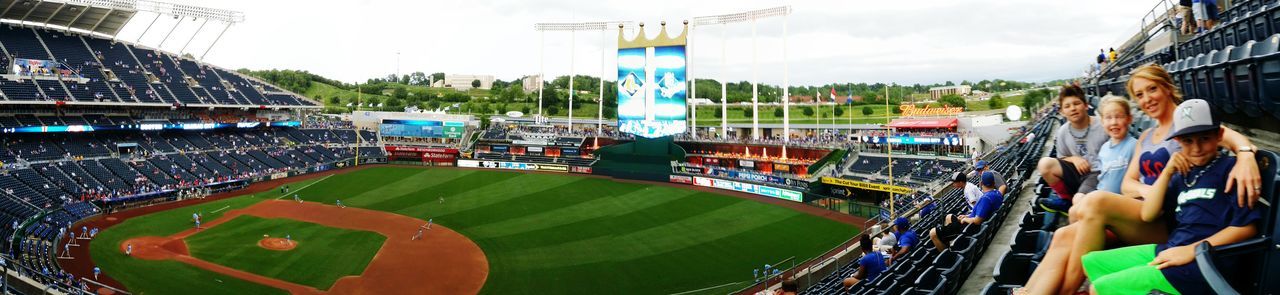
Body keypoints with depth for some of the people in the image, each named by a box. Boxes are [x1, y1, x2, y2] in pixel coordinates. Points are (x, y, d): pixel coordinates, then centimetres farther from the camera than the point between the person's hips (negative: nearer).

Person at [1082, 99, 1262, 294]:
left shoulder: (1229, 168, -7)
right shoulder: (1184, 173, 14)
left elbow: (1247, 226, -13)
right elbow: (1148, 215, 9)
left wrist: (1191, 250, -16)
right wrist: (1167, 172, 2)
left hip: (1202, 264, -8)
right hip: (1169, 251, 8)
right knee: (1091, 262, 7)